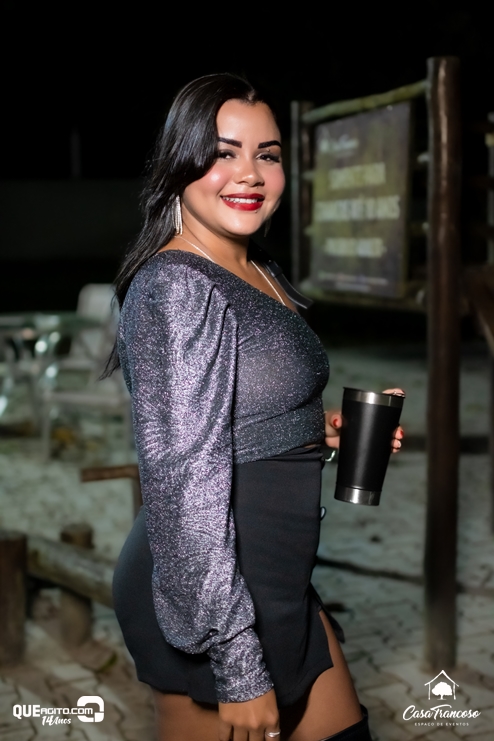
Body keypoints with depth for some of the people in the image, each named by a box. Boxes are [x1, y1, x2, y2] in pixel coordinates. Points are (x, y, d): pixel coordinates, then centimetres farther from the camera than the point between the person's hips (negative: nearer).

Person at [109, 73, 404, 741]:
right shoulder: (175, 289, -20)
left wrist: (324, 429, 3)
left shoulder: (262, 272, 8)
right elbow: (184, 482, -24)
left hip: (278, 585, 9)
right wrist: (239, 671, -23)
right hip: (211, 603, -9)